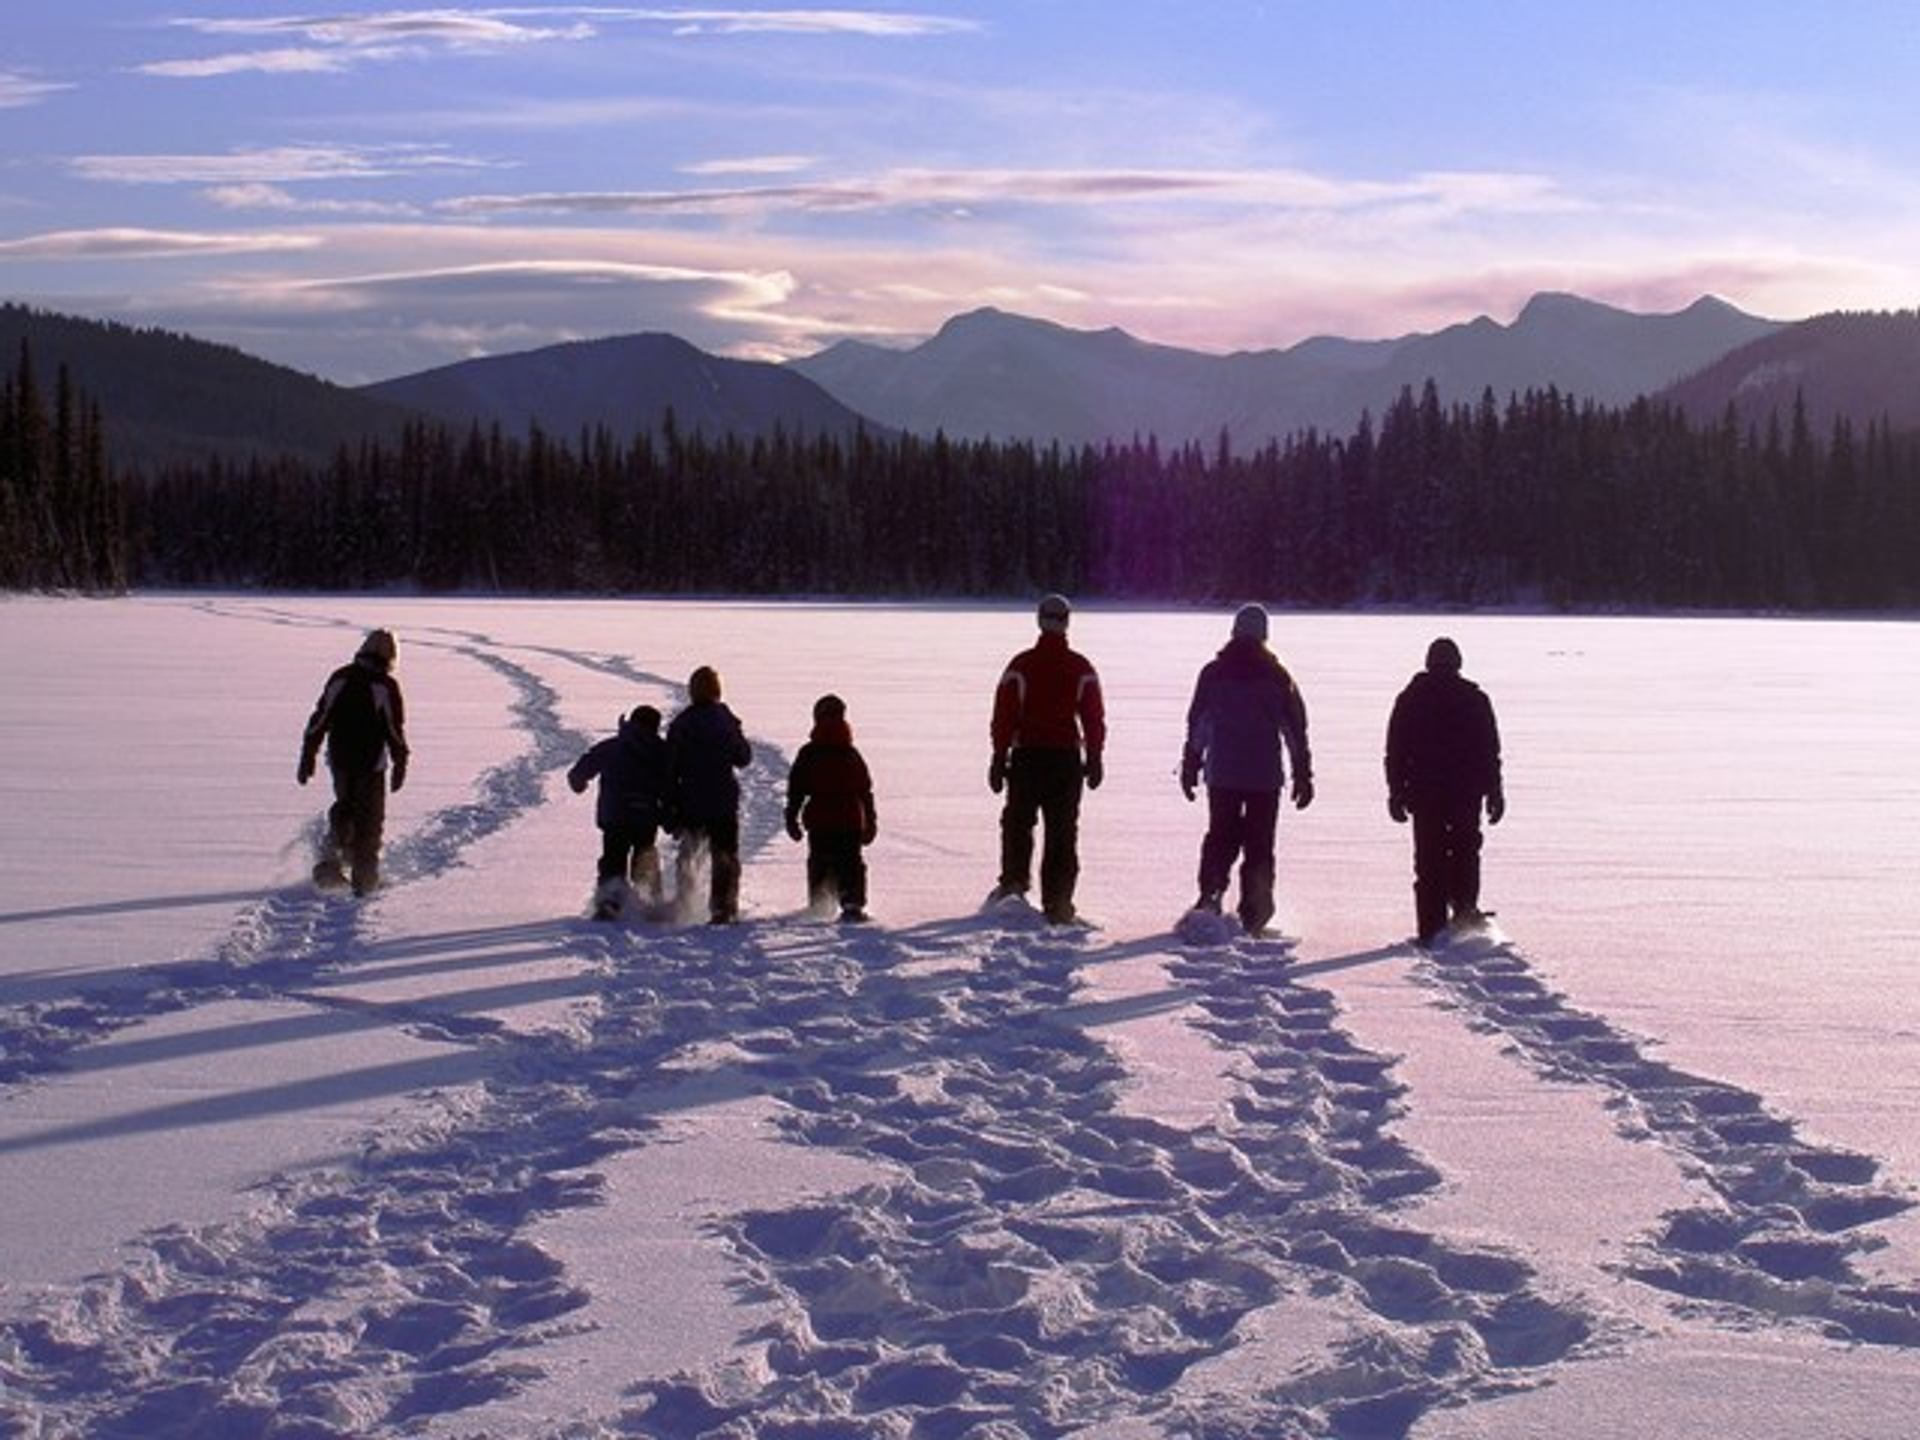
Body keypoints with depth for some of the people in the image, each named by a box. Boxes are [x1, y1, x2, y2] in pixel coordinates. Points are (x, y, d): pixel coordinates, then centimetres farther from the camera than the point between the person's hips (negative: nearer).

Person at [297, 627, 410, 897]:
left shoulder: (339, 679, 3)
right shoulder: (386, 686, -9)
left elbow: (318, 722, 5)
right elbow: (396, 731, -9)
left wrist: (308, 758, 10)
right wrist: (400, 766, 0)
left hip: (340, 760, 4)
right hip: (371, 764, -4)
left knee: (344, 809, 24)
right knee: (369, 819, 7)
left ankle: (330, 858, 7)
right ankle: (364, 878, 7)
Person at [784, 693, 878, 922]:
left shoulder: (808, 754, 0)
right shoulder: (851, 755, 4)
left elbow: (796, 789, 0)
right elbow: (866, 791, 7)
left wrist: (792, 818, 6)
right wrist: (870, 822, 14)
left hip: (819, 822, 0)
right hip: (851, 822, 0)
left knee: (819, 866, 12)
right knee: (851, 865, 4)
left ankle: (819, 908, 7)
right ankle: (853, 904, -11)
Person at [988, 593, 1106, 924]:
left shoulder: (1021, 665, -4)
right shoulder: (1082, 669, 0)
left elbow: (1004, 715, -3)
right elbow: (1094, 717, 3)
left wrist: (999, 758, 2)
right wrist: (1094, 759, 11)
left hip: (1027, 756, -1)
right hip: (1067, 757, 1)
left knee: (1018, 821, 16)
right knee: (1062, 831, 4)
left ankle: (1014, 879, 4)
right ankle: (1057, 901, 2)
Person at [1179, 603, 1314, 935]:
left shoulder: (1213, 673, 2)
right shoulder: (1277, 677, 1)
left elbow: (1196, 725, 3)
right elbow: (1296, 728, 3)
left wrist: (1190, 767, 11)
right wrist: (1303, 774, 8)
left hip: (1222, 774, 1)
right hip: (1266, 775, -1)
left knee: (1220, 837, 12)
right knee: (1259, 843, 5)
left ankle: (1210, 894, -6)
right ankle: (1253, 912, 1)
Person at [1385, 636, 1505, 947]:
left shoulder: (1409, 699, 3)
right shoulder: (1475, 699, 2)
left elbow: (1395, 752, 3)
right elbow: (1491, 752, 3)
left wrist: (1396, 792, 8)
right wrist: (1494, 792, 8)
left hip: (1424, 792, 0)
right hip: (1468, 791, 0)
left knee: (1429, 859, 3)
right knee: (1465, 852, 13)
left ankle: (1432, 927, -1)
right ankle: (1464, 908, -3)